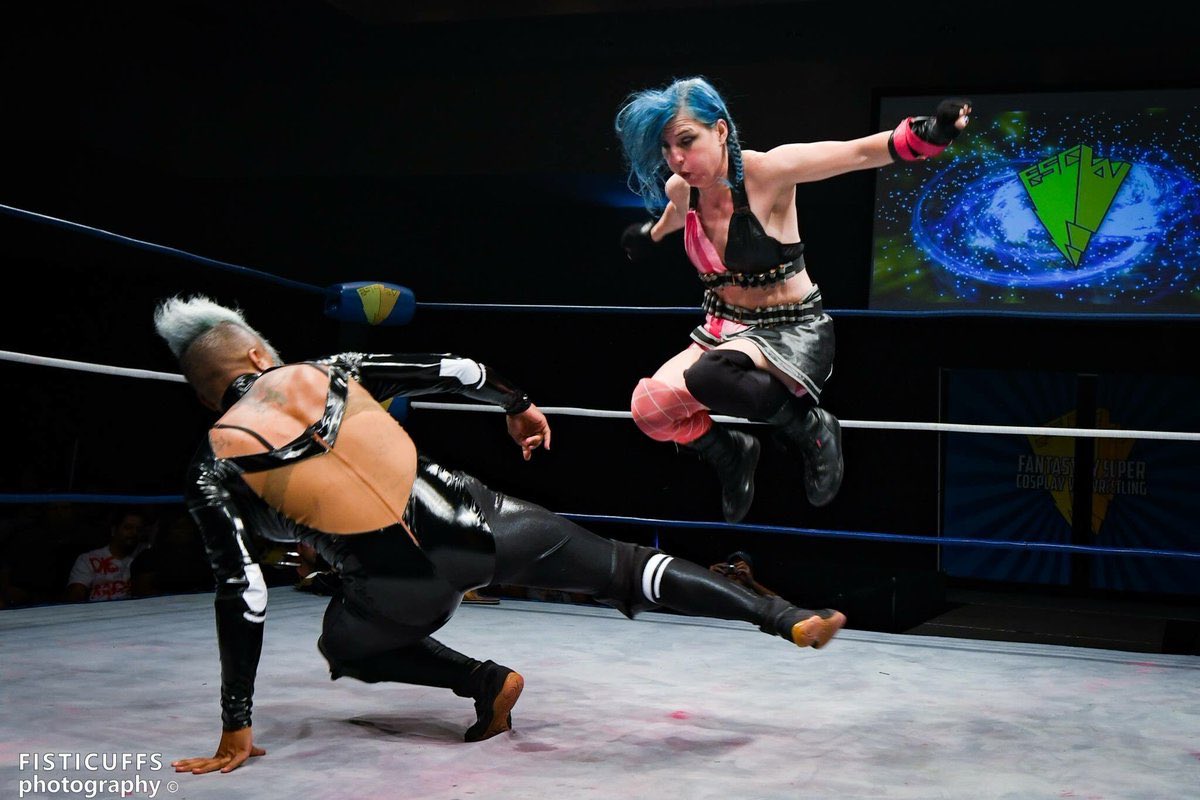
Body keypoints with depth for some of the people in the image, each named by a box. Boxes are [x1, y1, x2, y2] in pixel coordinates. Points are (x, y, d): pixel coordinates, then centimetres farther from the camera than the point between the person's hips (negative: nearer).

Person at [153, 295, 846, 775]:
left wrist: (236, 729, 4)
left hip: (401, 588, -2)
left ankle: (487, 681, 12)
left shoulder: (213, 469, 1)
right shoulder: (333, 371, 7)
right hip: (471, 524, 2)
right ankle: (792, 619, 5)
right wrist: (519, 405, 30)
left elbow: (242, 597, -3)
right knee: (622, 566, 11)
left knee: (345, 644, 31)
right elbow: (456, 370, 10)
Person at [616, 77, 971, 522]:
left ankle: (809, 427, -9)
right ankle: (731, 454, 12)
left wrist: (926, 134, -46)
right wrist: (652, 234, 46)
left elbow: (858, 153, -29)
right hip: (724, 329, 6)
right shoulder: (679, 189, -1)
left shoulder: (764, 172, -18)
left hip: (793, 333, -6)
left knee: (708, 375, -37)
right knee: (648, 409, -19)